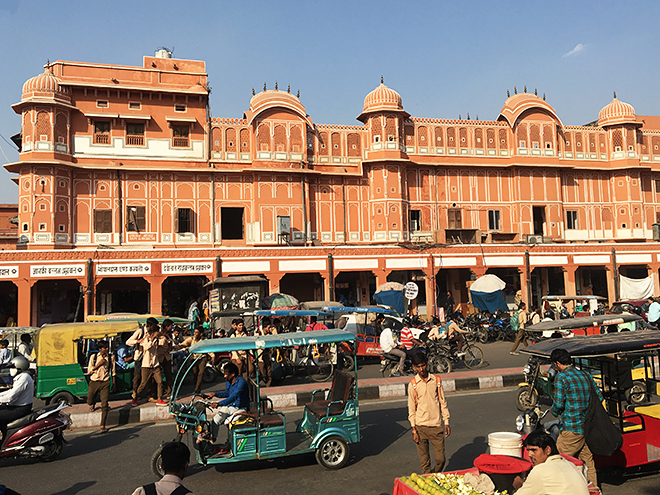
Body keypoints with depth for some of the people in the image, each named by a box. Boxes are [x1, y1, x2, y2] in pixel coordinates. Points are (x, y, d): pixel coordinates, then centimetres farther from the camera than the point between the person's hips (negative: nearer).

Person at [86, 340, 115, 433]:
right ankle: (93, 404, 50)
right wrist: (99, 364, -12)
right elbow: (89, 370, 0)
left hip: (105, 383, -1)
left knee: (105, 404, -8)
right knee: (89, 401, 11)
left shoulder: (111, 357, 4)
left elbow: (113, 370, 13)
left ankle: (103, 425, -2)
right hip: (94, 382, 1)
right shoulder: (93, 357, 2)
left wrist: (114, 382, 14)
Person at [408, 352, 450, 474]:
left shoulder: (436, 380, 3)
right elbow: (411, 408, 1)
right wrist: (414, 429, -4)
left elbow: (443, 402, 9)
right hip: (421, 427, -1)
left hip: (436, 425, 1)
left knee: (441, 459, 3)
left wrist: (446, 423, 5)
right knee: (424, 461, 4)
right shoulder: (413, 384, -2)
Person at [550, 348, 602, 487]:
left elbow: (558, 404, -16)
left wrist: (555, 412, 5)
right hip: (588, 427, 8)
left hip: (571, 429, -8)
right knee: (588, 463, 16)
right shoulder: (586, 375, 9)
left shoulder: (561, 377, -12)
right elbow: (599, 397, 15)